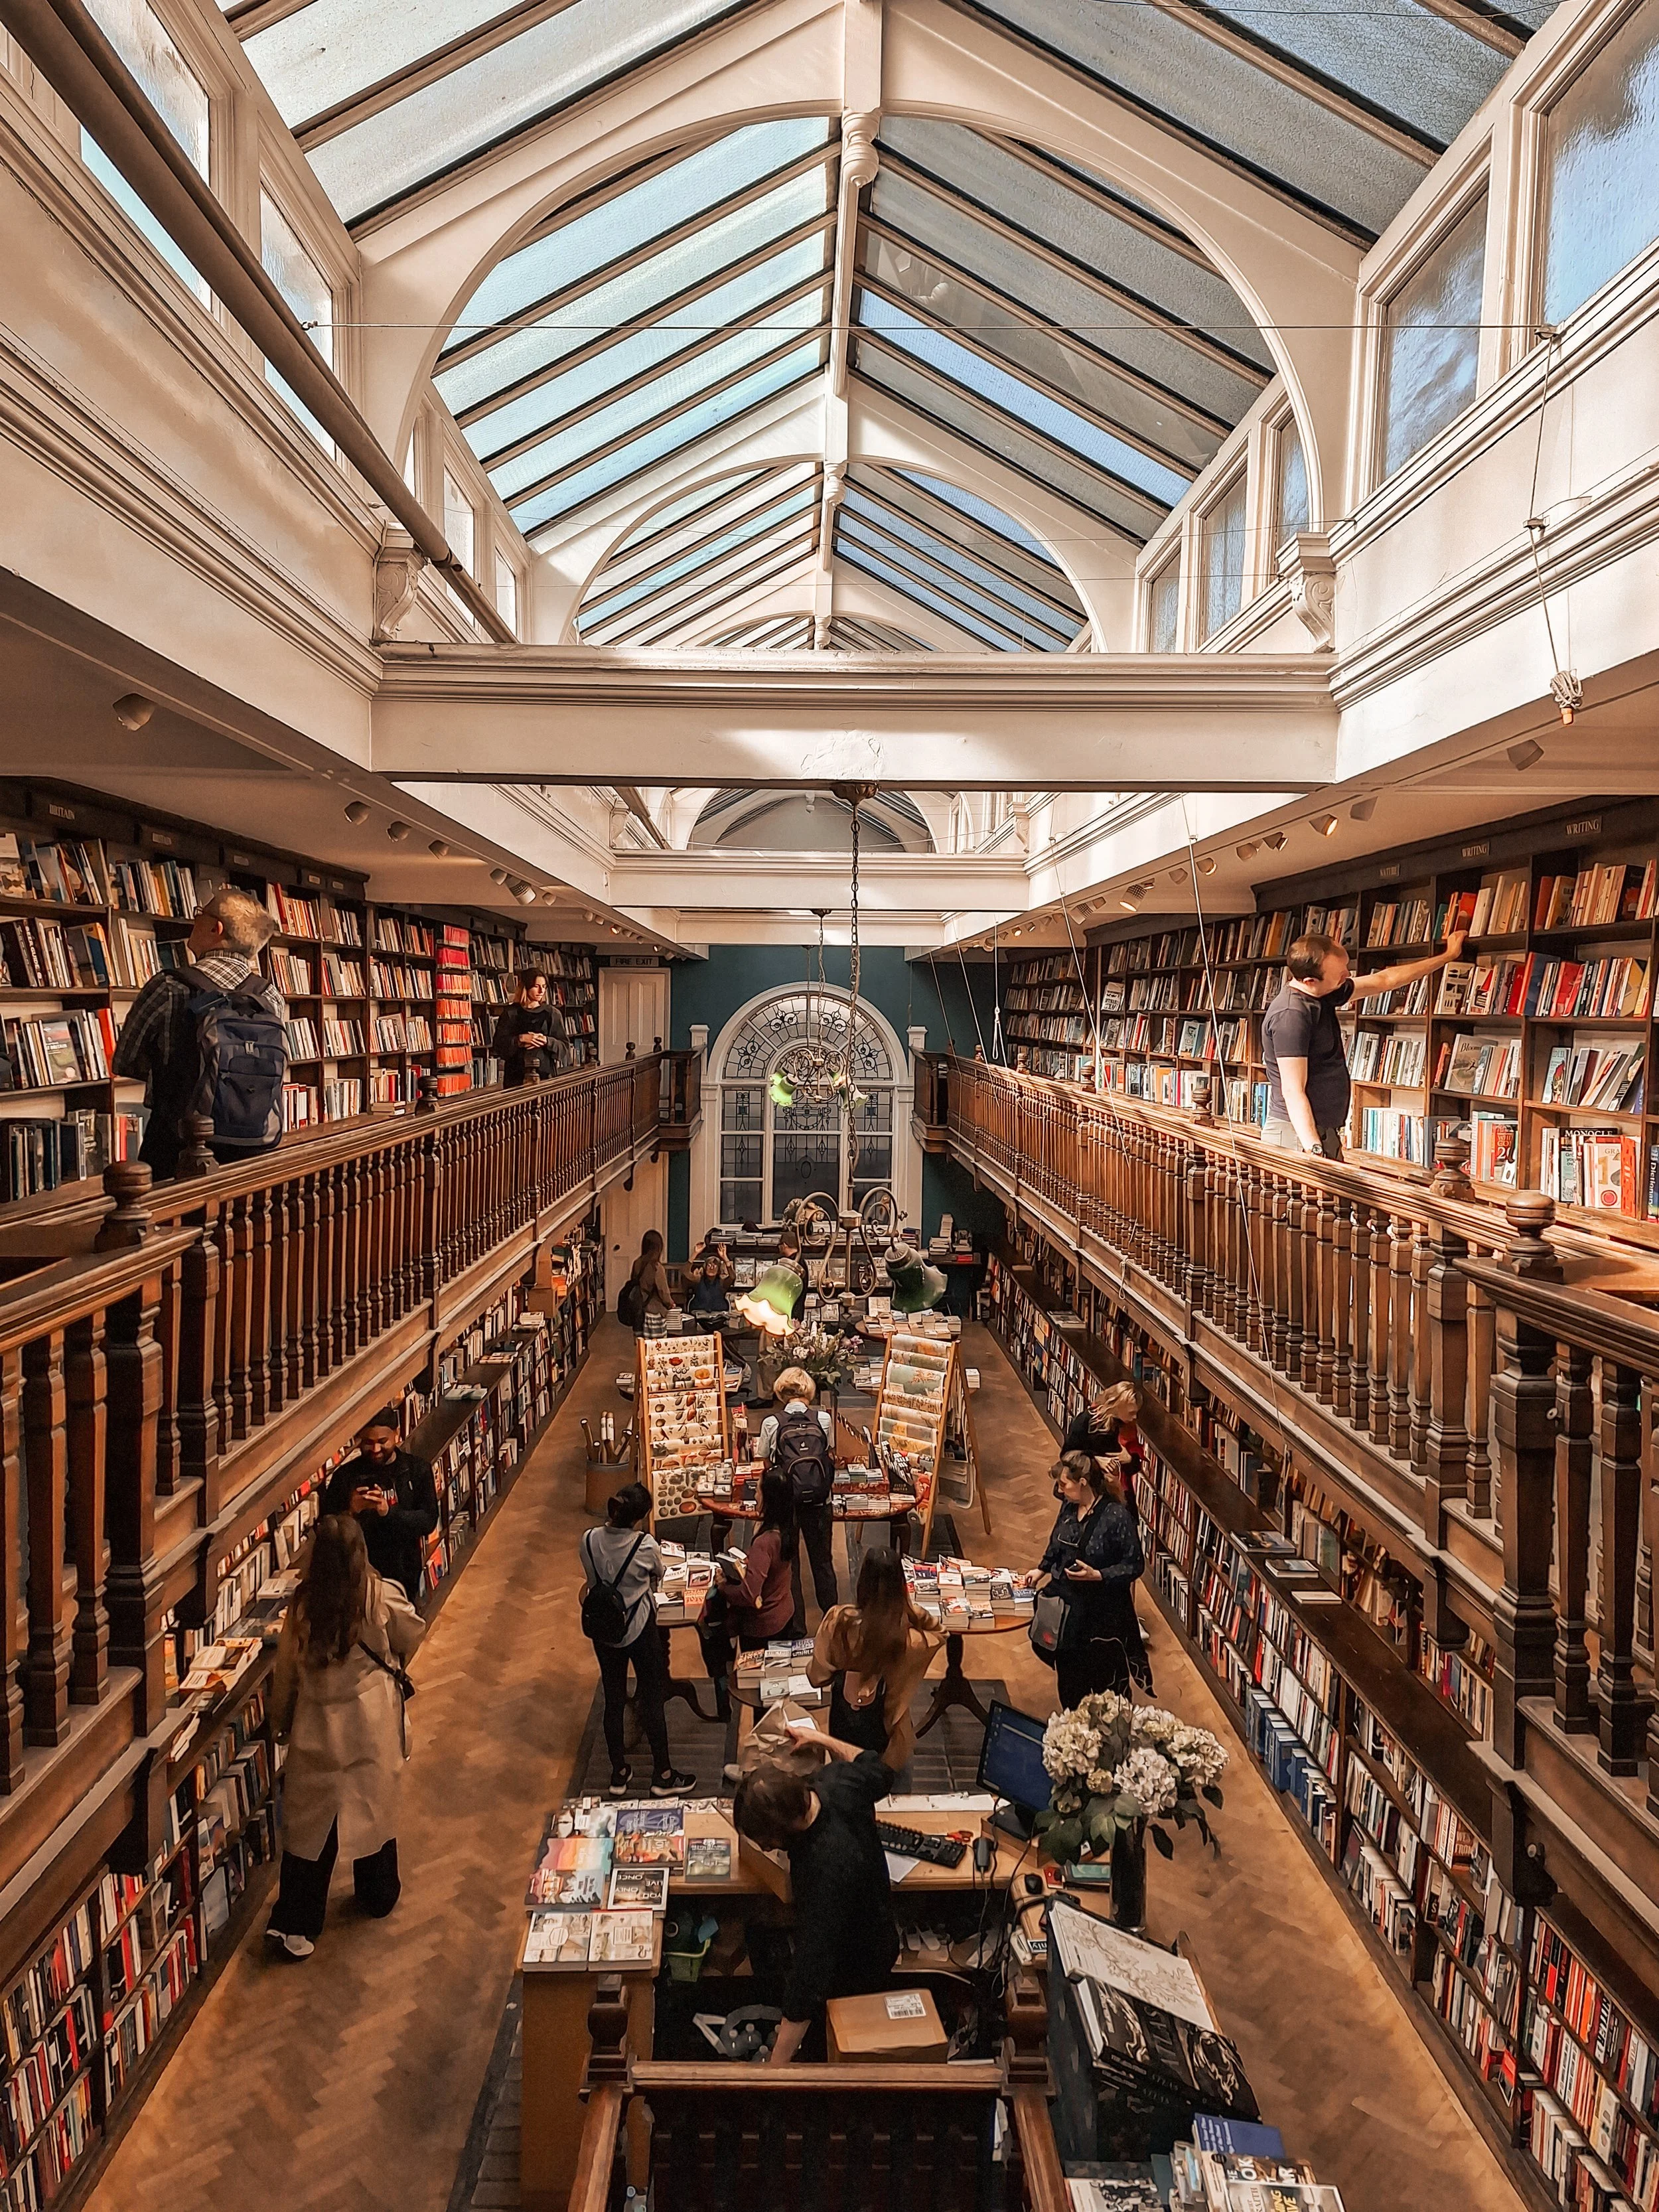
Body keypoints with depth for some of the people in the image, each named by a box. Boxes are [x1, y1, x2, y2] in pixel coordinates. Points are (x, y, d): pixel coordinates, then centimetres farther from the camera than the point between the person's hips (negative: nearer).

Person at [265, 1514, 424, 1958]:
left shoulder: (303, 1605, -14)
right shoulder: (382, 1597, -18)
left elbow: (286, 1671, -3)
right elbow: (413, 1638, -1)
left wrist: (281, 1722, 13)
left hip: (317, 1725, 0)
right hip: (373, 1722, 0)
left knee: (309, 1818, 10)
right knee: (375, 1806, 19)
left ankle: (296, 1923, 12)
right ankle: (378, 1896, 36)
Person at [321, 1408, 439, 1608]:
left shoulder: (417, 1469, -2)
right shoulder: (345, 1475, -3)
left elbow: (429, 1521, -11)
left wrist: (388, 1512, -26)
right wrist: (351, 1511, -25)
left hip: (405, 1574, 1)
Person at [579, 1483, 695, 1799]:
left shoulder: (589, 1541, -14)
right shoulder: (645, 1545, -24)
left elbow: (592, 1579, 3)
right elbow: (658, 1576, -2)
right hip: (639, 1630, -4)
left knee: (613, 1701, 18)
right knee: (652, 1701, 11)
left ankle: (619, 1774, 31)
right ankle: (663, 1776, 24)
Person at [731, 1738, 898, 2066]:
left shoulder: (825, 1869, -45)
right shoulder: (838, 1783, -25)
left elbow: (810, 1978, -43)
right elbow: (881, 1771, 1)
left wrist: (777, 2065, -40)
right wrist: (824, 1740, 5)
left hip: (856, 1968, -8)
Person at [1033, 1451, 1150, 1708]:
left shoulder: (1117, 1516, -22)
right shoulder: (1069, 1506, -2)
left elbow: (1135, 1566, -17)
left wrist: (1097, 1575, -26)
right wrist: (1042, 1570, 7)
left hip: (1103, 1615, -6)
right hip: (1068, 1608, 6)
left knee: (1107, 1685, 9)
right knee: (1069, 1678, 19)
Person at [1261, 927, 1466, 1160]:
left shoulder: (1323, 995, 10)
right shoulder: (1290, 1015, -20)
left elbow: (1384, 980, 23)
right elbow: (1293, 1091, -24)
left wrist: (1447, 956, 29)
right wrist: (1314, 1150, -31)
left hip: (1325, 1132, 10)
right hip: (1297, 1135, -10)